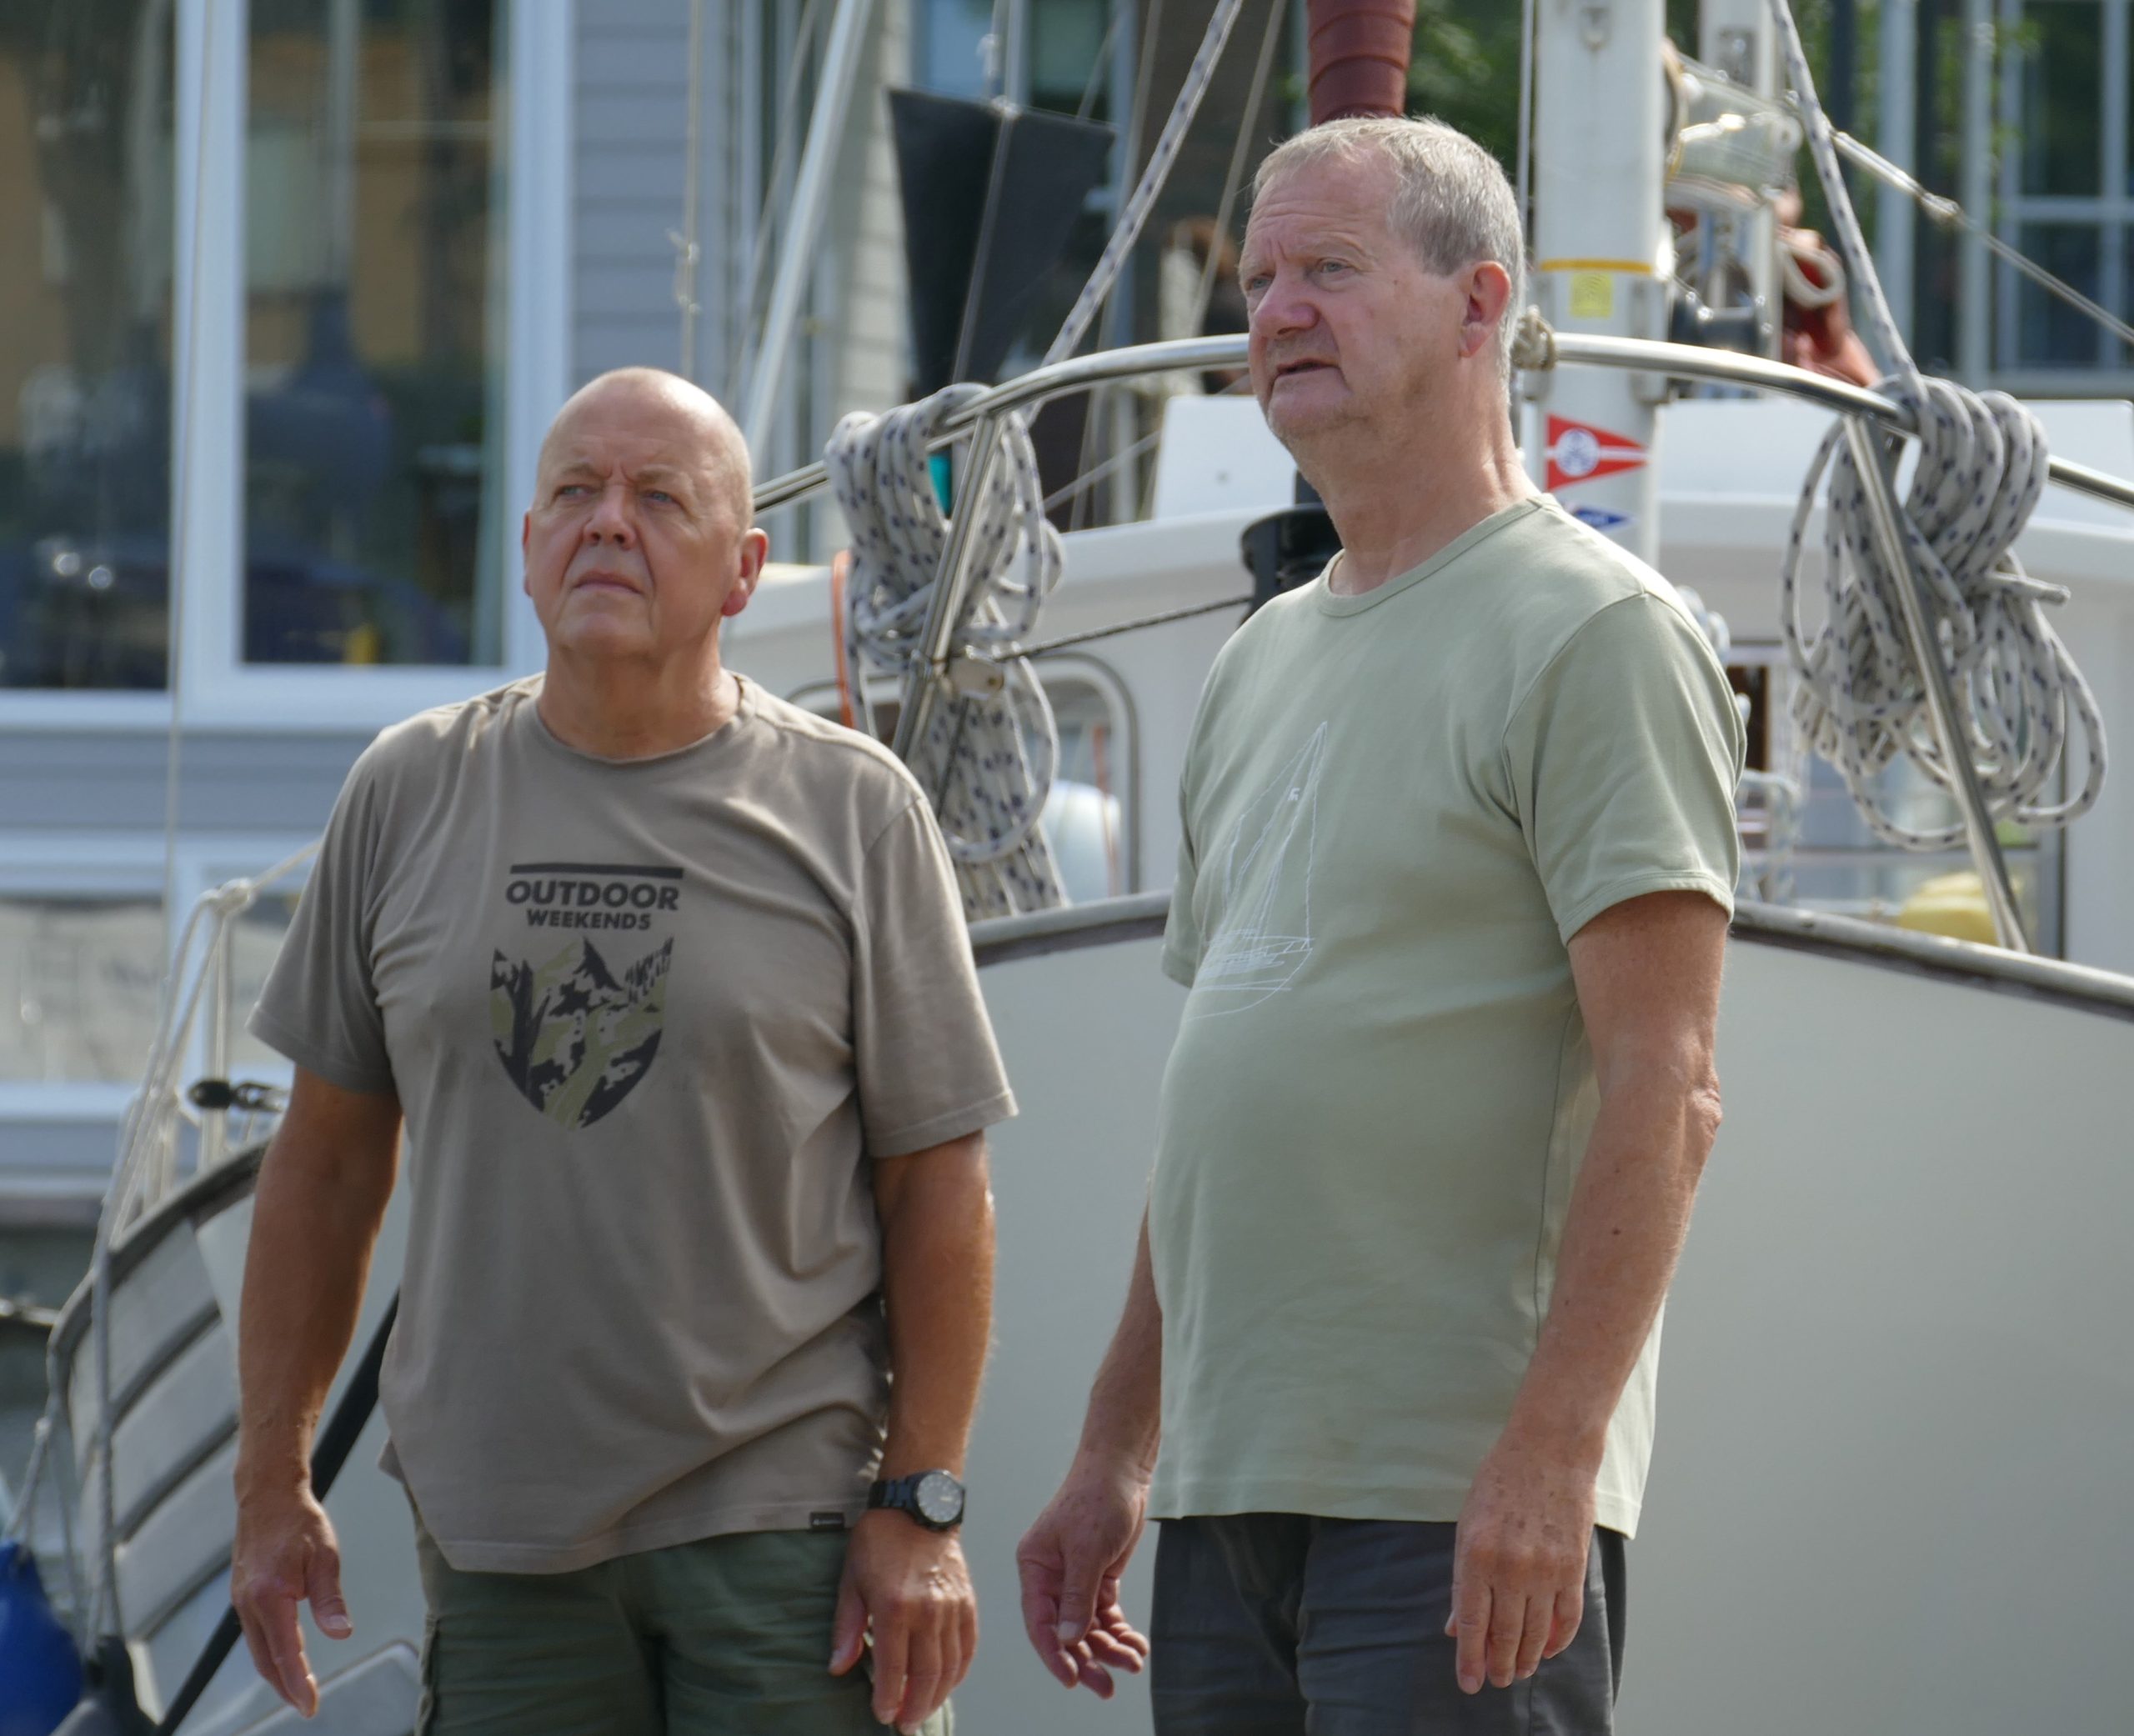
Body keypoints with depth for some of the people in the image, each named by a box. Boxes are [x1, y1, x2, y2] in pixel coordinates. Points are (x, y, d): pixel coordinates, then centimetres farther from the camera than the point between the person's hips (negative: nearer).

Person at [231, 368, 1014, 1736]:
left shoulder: (853, 811, 1)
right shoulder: (410, 795, 8)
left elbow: (937, 1182, 0)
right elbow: (329, 1159, 13)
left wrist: (920, 1507, -6)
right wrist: (272, 1482, 10)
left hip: (782, 1518, -2)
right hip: (496, 1531, 3)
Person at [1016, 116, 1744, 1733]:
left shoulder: (1594, 633, -7)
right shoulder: (1265, 662, 20)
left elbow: (1663, 1093, -14)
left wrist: (1551, 1449, -22)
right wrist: (1114, 1457, 20)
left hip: (1463, 1509, -8)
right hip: (1227, 1494, 8)